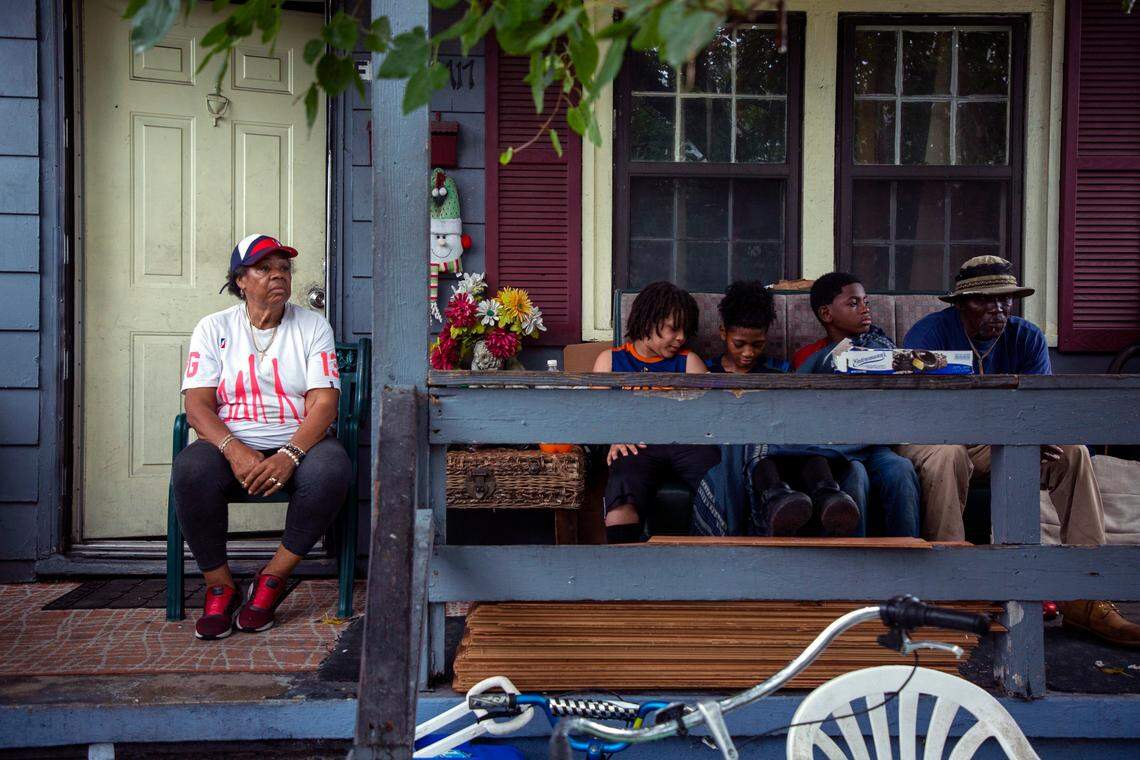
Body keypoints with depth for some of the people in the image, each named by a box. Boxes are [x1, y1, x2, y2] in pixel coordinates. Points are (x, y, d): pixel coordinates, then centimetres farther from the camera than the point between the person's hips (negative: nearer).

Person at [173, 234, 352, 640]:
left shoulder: (313, 326, 6)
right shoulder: (214, 328, 7)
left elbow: (324, 403, -6)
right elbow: (197, 407, -3)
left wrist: (289, 455, -24)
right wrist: (236, 452, -24)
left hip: (299, 443, 0)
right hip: (232, 443, 0)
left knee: (331, 468, -33)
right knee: (190, 469, -33)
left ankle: (272, 579, -14)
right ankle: (220, 586, -13)